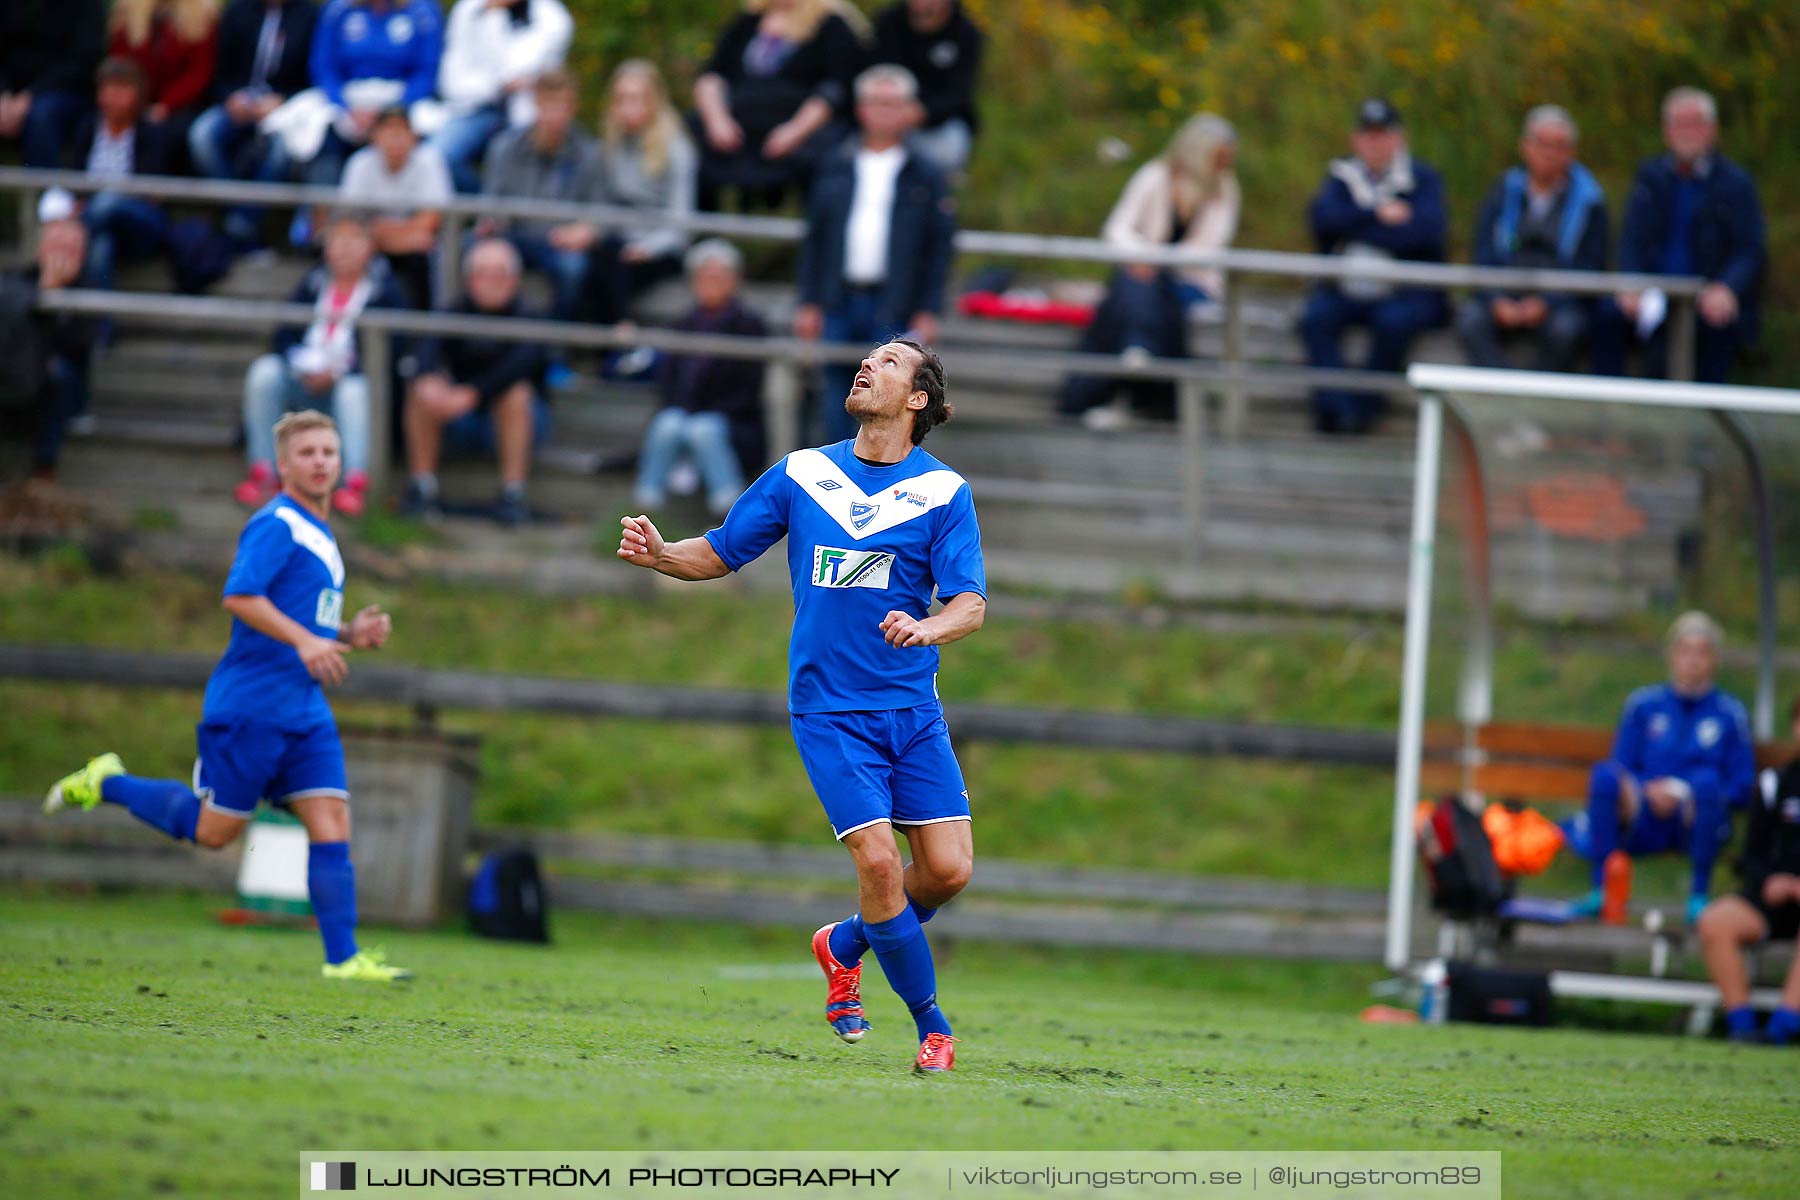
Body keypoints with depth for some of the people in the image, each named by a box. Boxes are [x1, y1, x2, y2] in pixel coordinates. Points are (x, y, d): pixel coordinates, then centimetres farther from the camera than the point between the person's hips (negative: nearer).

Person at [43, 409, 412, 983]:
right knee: (212, 829, 0)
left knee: (331, 824, -3)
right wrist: (305, 640, -30)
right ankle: (106, 784, 19)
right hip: (251, 705, -8)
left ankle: (342, 957, -5)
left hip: (306, 711, 8)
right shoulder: (276, 524, -11)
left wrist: (351, 634, 11)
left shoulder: (320, 536, 19)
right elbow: (239, 596, -23)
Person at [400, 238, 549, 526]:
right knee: (420, 389, -22)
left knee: (515, 393, -35)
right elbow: (430, 345, -27)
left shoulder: (524, 319, -16)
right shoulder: (458, 313, -7)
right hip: (465, 422, 3)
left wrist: (472, 394, -49)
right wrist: (430, 380, -51)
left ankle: (513, 495, -28)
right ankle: (422, 488, -15)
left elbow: (524, 359, -36)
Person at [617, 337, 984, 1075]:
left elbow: (970, 603, -6)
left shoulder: (943, 490, 1)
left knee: (947, 868, -7)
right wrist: (659, 555, -8)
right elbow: (720, 554, 13)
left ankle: (844, 945, 23)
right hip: (829, 707, -1)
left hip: (913, 708, 1)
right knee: (878, 860, -15)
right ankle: (930, 1023, 1)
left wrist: (927, 629, -28)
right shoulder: (800, 474, 6)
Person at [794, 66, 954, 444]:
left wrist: (928, 311, -5)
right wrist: (809, 303, 6)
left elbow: (941, 246, 1)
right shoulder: (835, 168, 11)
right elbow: (815, 238, 11)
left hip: (894, 311, -3)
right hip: (840, 306, 3)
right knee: (839, 402, 6)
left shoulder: (925, 175, 3)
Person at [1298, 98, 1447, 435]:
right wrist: (1378, 215, -12)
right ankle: (1334, 407, -30)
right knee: (1315, 317, -27)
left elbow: (1423, 232, -14)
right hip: (1344, 290, 3)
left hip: (1406, 293, -3)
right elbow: (1322, 217, -5)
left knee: (1393, 321, -34)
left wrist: (1355, 228, -11)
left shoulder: (1423, 180, 4)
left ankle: (1364, 407, -22)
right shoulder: (1342, 176, 14)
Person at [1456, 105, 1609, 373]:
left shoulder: (1587, 199, 4)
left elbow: (1590, 267, -3)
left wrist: (1546, 303, -18)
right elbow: (1485, 257, 5)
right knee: (1470, 319, -29)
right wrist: (1497, 301, -14)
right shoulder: (1505, 192, 11)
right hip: (1506, 300, 2)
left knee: (1565, 329, -36)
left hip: (1559, 303, -2)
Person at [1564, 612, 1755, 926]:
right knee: (1604, 774, -27)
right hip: (1646, 824, 2)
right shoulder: (1643, 705, 13)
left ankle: (1699, 896, -25)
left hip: (1696, 824, -2)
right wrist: (1649, 791, -9)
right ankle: (1600, 891, -27)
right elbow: (1623, 767, 13)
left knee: (1706, 779, -34)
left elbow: (1742, 788, 5)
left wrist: (1683, 793, -9)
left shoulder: (1729, 714, 8)